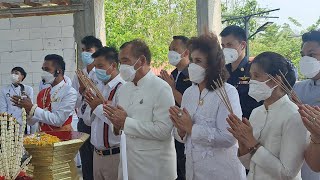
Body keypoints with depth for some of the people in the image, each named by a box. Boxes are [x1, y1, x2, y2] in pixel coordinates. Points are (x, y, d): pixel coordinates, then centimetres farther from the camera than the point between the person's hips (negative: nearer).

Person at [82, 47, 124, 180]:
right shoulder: (101, 89, 11)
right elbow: (87, 120, 15)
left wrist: (99, 106, -17)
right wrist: (92, 106, -5)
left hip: (114, 155, -8)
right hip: (97, 154, 8)